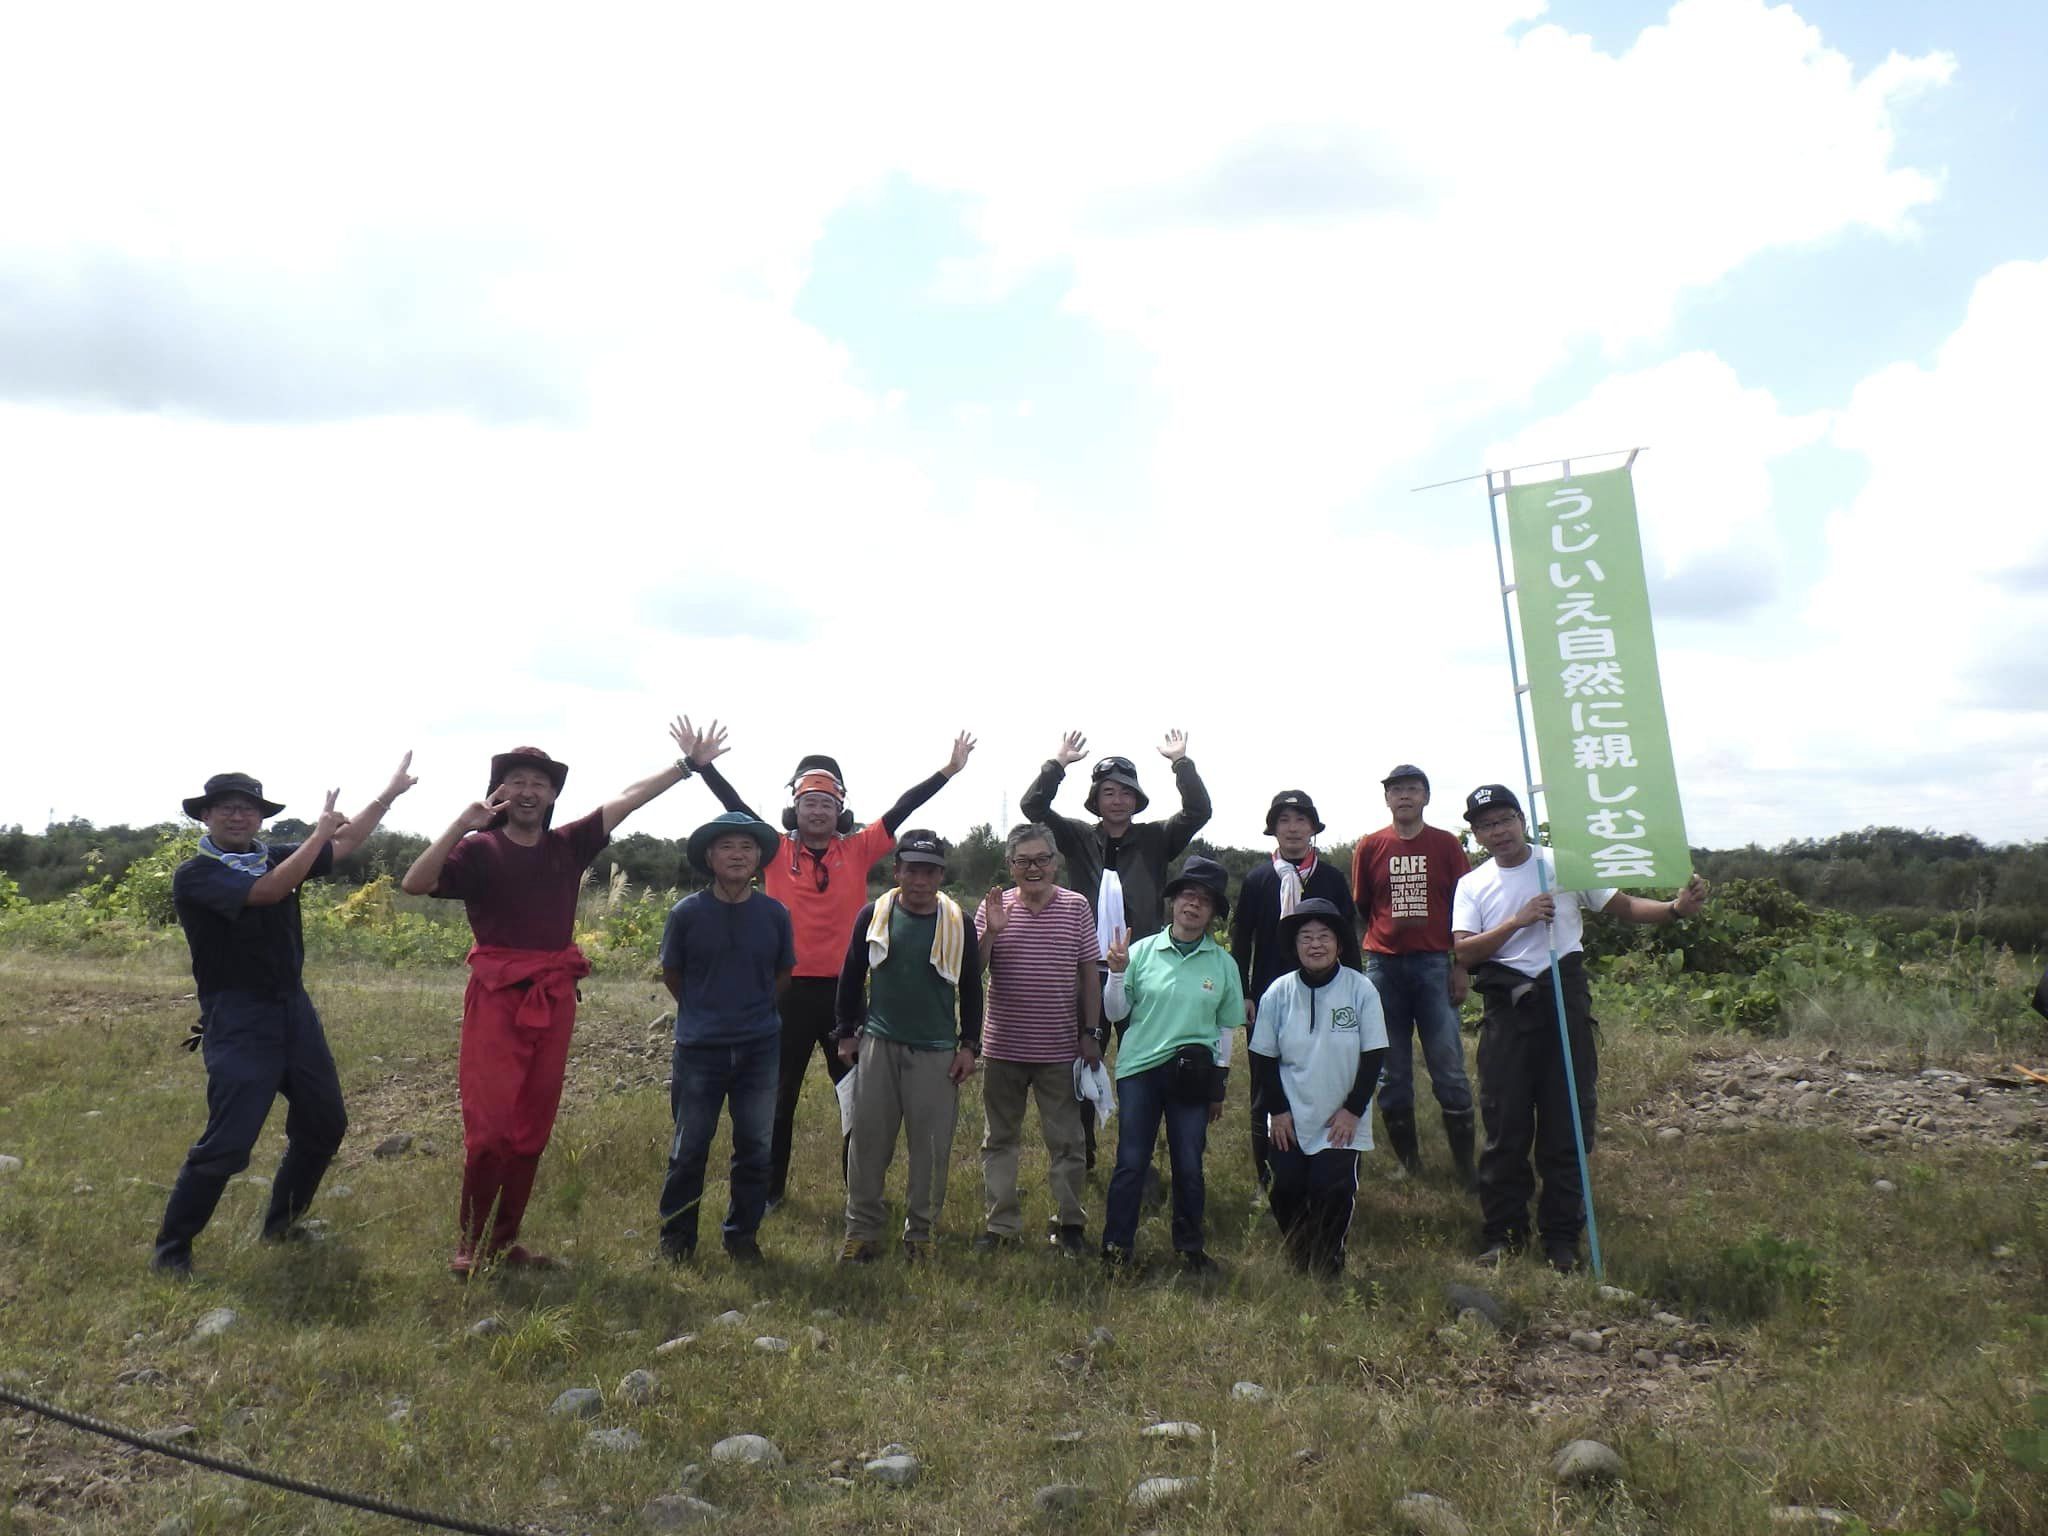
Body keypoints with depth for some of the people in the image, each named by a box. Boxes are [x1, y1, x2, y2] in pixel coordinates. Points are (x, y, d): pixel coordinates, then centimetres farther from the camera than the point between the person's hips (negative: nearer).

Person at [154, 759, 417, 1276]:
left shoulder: (276, 857, 8)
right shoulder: (195, 874, -11)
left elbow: (347, 841, 18)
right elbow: (268, 891, -26)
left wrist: (390, 792, 15)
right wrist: (320, 832, -19)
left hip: (295, 1010, 7)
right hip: (239, 1020, -7)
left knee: (325, 1125, 14)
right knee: (227, 1142, -11)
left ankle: (281, 1225, 31)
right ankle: (170, 1250, 6)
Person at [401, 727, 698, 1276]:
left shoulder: (568, 844, 8)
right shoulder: (479, 849, -3)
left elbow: (628, 797, 10)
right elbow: (415, 884, -17)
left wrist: (687, 765, 10)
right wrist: (461, 825, -25)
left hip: (554, 998, 4)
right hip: (497, 995, -4)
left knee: (533, 1128, 9)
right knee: (490, 1124, -8)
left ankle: (505, 1239, 21)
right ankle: (468, 1242, 8)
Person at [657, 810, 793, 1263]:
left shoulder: (775, 914, -3)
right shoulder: (687, 913, -7)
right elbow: (672, 974, 7)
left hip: (760, 1047, 2)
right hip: (699, 1047, -1)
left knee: (754, 1147, 9)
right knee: (689, 1147, 7)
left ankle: (743, 1234, 24)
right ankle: (677, 1236, 24)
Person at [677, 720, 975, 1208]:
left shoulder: (858, 850, 0)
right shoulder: (777, 852, -1)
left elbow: (901, 809, -3)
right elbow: (737, 808, -7)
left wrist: (948, 771, -6)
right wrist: (704, 766, -17)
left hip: (843, 988, 1)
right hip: (789, 989, 0)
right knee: (780, 1093, 12)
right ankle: (772, 1186, 27)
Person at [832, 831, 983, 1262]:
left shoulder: (957, 923, 1)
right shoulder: (874, 915, 1)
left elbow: (971, 988, 8)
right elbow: (851, 976, 10)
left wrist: (969, 1045, 4)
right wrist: (847, 1033, 8)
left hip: (937, 1052, 0)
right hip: (878, 1044, 1)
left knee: (931, 1146, 2)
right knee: (868, 1140, 3)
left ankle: (921, 1233, 16)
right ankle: (862, 1230, 14)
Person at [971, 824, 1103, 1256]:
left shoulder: (1076, 907, -1)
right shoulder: (993, 907, 0)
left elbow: (1089, 974, 3)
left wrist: (1090, 1034, 1)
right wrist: (991, 932, -18)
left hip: (1060, 1050, -1)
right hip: (1003, 1048, 1)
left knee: (1064, 1141, 7)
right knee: (999, 1139, 11)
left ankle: (1069, 1223, 21)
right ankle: (1001, 1225, 22)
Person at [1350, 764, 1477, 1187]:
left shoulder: (1446, 844, 4)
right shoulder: (1370, 847, 5)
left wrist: (1461, 966, 0)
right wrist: (1386, 936, 5)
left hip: (1435, 964, -1)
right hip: (1383, 966, 1)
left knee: (1449, 1068, -4)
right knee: (1392, 1071, 6)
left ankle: (1465, 1165, 5)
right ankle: (1407, 1162, 16)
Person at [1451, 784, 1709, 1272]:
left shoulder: (1564, 865, 4)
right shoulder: (1472, 885, 7)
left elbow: (1624, 907, 2)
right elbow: (1464, 949, -6)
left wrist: (1677, 908, -15)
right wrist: (1519, 920, -17)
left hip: (1564, 999, -1)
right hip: (1507, 1007, 1)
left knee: (1567, 1119, 4)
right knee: (1505, 1122, 4)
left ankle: (1561, 1237, 15)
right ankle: (1502, 1234, 15)